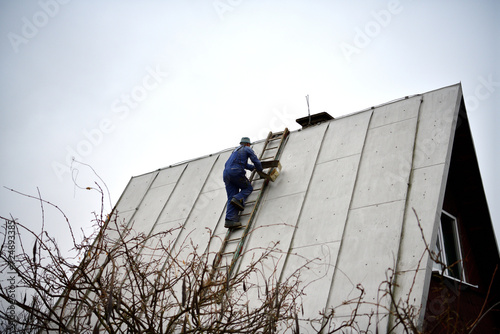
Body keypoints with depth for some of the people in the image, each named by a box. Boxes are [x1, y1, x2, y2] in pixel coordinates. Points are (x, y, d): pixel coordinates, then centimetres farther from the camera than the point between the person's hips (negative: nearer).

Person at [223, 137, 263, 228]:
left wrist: (253, 167, 56)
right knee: (248, 188, 13)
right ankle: (238, 199, -17)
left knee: (231, 198, 0)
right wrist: (260, 170, 25)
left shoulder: (235, 150, 35)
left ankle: (230, 219, -13)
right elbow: (256, 161, 8)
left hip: (226, 174, 7)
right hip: (236, 173, -7)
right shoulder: (247, 149, 12)